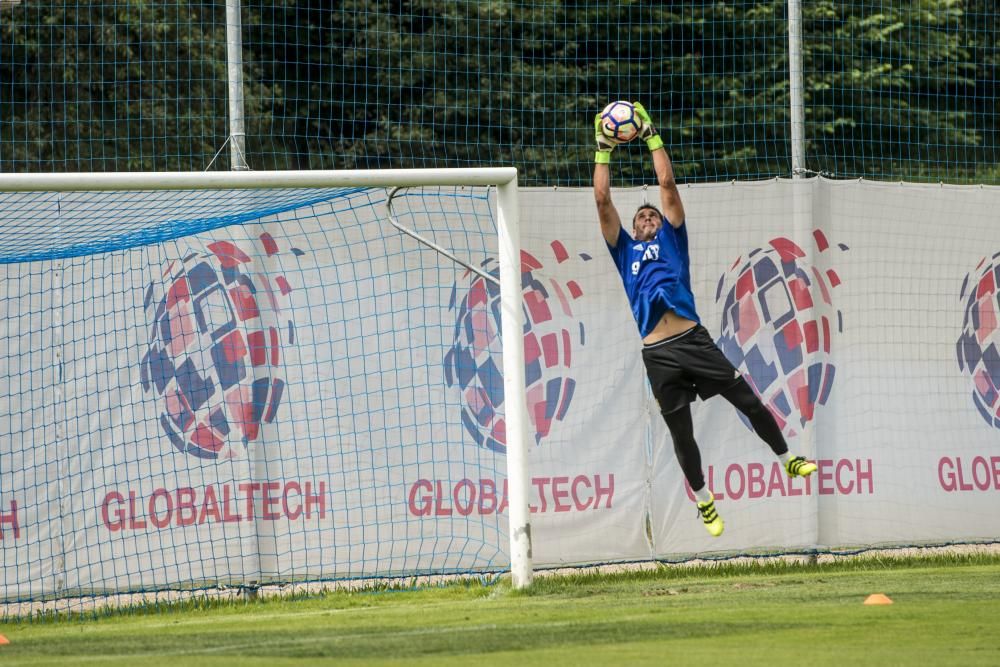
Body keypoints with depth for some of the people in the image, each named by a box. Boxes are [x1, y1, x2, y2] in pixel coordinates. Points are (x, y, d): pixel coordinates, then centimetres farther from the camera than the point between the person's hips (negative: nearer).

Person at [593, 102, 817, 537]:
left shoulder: (671, 238, 17)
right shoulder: (624, 249, 19)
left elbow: (667, 184, 11)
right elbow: (602, 200, 14)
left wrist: (652, 137, 15)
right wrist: (603, 150, 16)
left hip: (693, 339, -1)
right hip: (658, 354, 1)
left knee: (748, 401, -2)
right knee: (681, 433, 5)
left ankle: (787, 460, 14)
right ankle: (704, 501, 18)